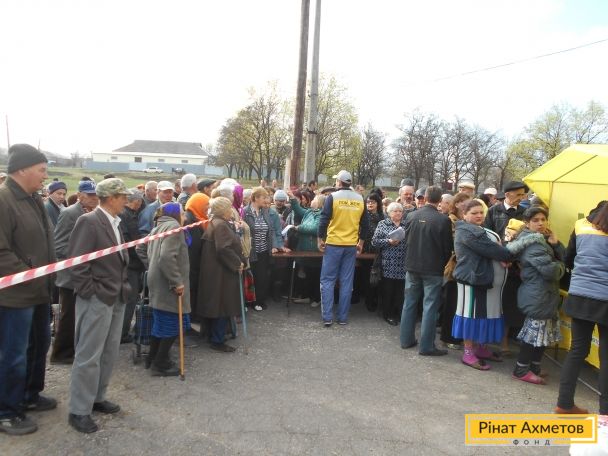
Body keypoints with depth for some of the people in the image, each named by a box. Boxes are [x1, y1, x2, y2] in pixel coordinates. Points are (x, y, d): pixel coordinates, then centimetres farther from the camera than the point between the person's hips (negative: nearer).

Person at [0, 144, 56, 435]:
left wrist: (47, 277, 13)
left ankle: (30, 396, 38)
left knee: (39, 344, 20)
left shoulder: (33, 199, 11)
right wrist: (29, 277, -20)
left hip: (39, 290, 9)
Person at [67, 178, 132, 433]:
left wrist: (123, 287, 13)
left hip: (117, 298, 8)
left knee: (109, 353, 16)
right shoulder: (89, 221, -14)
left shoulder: (114, 223, 11)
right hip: (96, 299, -8)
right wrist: (89, 291, -15)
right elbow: (76, 260, -18)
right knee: (89, 356, 0)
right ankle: (79, 410, 14)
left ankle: (96, 398, 30)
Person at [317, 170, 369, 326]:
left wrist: (320, 239, 0)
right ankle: (343, 317, 14)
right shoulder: (360, 199, 6)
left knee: (328, 280, 4)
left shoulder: (333, 197, -6)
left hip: (333, 244, -3)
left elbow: (324, 219, -10)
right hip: (351, 245, 4)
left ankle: (327, 317, 3)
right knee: (346, 282, 8)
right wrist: (361, 242, 19)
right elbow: (365, 223, 10)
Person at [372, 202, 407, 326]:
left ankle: (399, 313, 17)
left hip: (403, 264, 2)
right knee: (387, 290, 2)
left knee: (400, 290, 3)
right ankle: (388, 314, 14)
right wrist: (389, 241, -13)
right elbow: (375, 241, -2)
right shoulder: (382, 224, 4)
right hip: (388, 264, -2)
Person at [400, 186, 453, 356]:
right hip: (433, 269, -4)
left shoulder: (411, 216, -4)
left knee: (410, 303, 14)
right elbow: (448, 247, -6)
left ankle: (406, 339, 23)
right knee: (429, 306, 3)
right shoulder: (443, 220, -15)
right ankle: (426, 346, 7)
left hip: (412, 266, 4)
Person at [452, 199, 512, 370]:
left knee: (485, 313, 14)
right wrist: (510, 255, -10)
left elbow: (494, 246, 12)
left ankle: (481, 348, 25)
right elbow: (490, 249, -20)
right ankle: (468, 353, 6)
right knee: (472, 313, -3)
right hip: (473, 277, -10)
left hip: (486, 278, 10)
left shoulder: (481, 230, 19)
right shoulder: (466, 231, -15)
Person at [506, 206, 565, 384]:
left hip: (543, 295, 10)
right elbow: (551, 271, -25)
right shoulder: (533, 244, -19)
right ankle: (521, 370, 10)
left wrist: (555, 244, -4)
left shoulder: (542, 240, 14)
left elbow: (563, 258, 12)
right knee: (535, 332, -2)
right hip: (538, 296, -10)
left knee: (543, 333, 17)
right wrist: (560, 267, -4)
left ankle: (534, 367, 29)